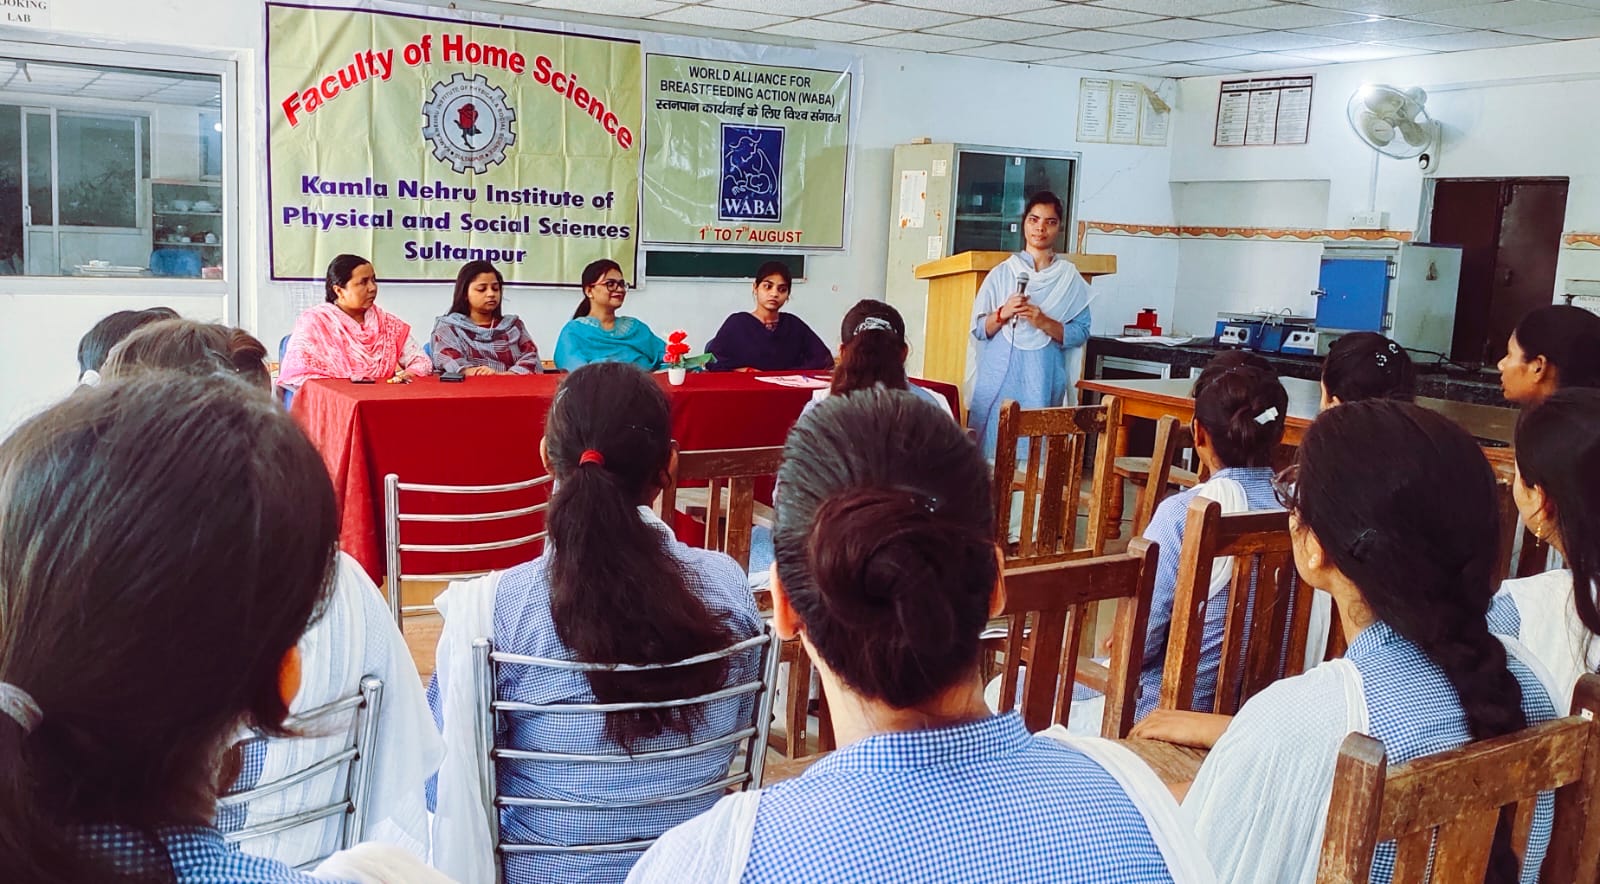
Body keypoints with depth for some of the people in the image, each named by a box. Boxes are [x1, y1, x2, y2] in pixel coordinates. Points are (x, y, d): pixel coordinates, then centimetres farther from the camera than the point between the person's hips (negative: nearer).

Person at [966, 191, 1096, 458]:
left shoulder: (1069, 278, 6)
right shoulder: (1002, 273, 8)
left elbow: (1080, 333, 0)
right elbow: (979, 329, 7)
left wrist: (1043, 322, -14)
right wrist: (1003, 314, -11)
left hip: (1042, 379, -1)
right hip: (999, 376, 1)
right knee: (991, 446, -3)